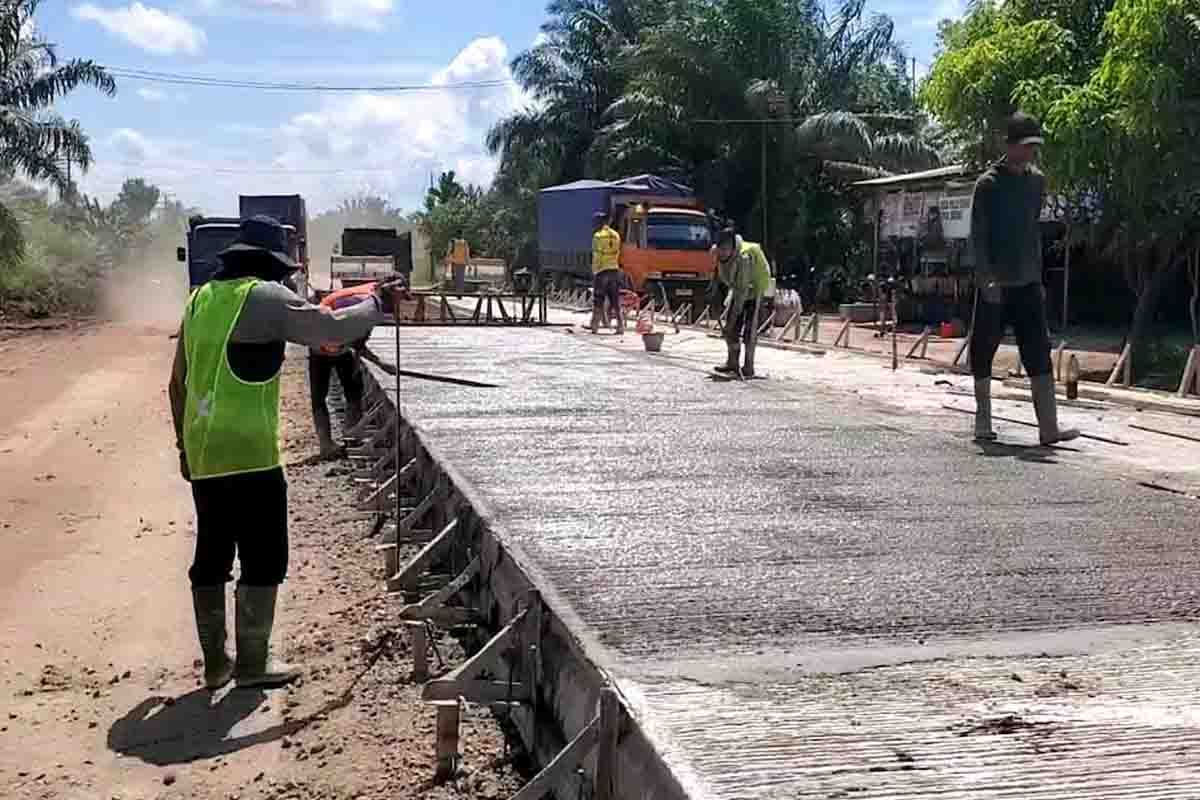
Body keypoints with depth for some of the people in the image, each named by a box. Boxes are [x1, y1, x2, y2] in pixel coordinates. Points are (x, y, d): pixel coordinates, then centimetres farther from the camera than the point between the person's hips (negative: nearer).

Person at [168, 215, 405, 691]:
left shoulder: (201, 299, 14)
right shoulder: (265, 298, -9)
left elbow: (178, 381, 18)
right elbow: (330, 328, -12)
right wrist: (376, 306, 4)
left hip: (203, 454, 8)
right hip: (250, 454, -8)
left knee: (211, 559, 13)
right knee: (263, 561, 3)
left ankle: (215, 663, 20)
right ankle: (253, 663, 7)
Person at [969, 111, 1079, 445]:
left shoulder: (1037, 181, 11)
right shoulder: (988, 184, -7)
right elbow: (977, 236, -11)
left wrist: (1038, 275, 17)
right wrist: (986, 279, -21)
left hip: (1028, 283, 5)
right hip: (993, 286, -5)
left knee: (1039, 355, -4)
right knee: (984, 352, 4)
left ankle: (1048, 427, -8)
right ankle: (983, 418, 20)